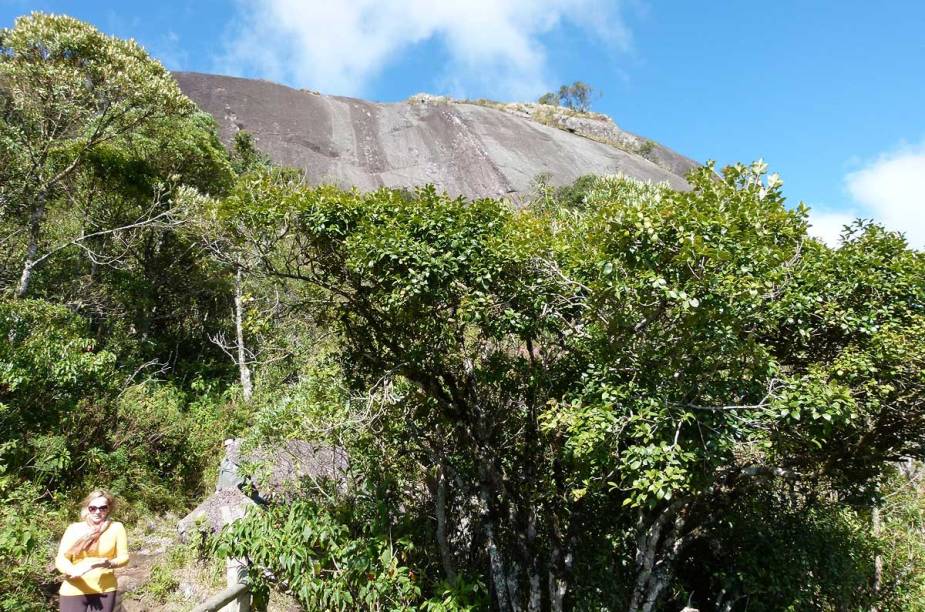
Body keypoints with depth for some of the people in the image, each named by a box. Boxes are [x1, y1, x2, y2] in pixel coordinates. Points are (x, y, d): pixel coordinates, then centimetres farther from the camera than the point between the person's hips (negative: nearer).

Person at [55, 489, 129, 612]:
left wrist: (109, 563, -21)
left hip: (104, 591, 0)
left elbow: (124, 556, 1)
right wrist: (73, 571, -25)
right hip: (73, 591, 0)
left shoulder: (116, 528, 1)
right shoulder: (74, 528, 1)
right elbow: (60, 559, -4)